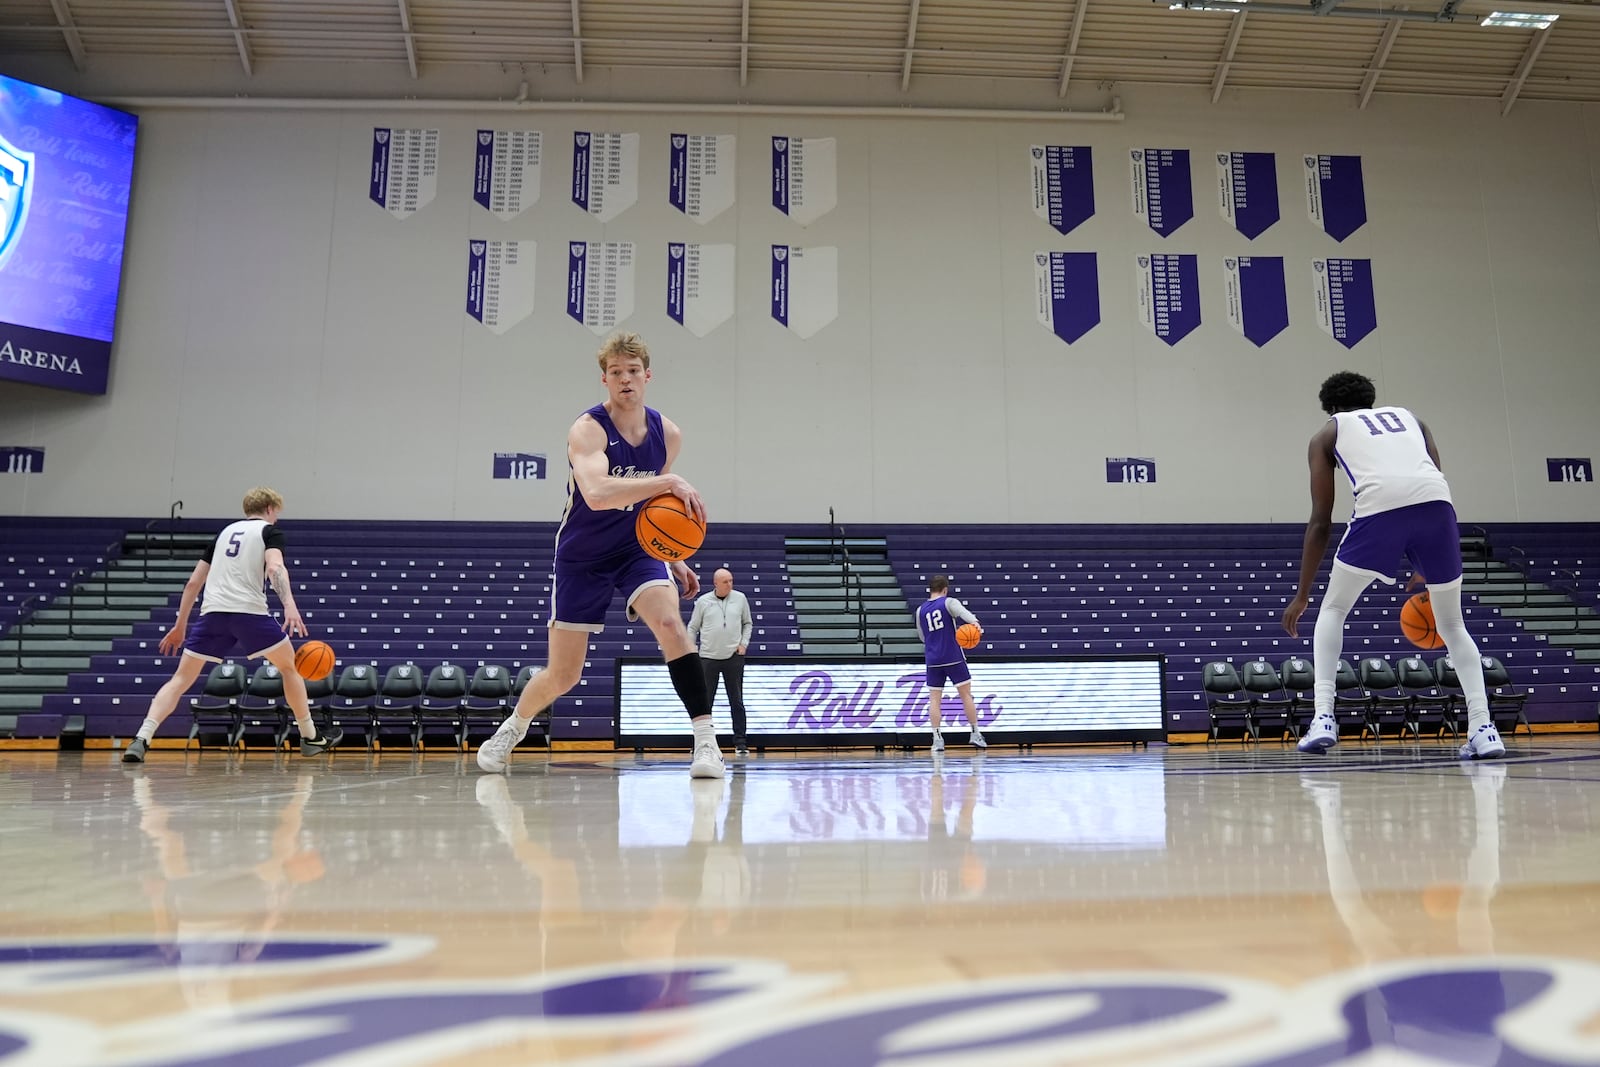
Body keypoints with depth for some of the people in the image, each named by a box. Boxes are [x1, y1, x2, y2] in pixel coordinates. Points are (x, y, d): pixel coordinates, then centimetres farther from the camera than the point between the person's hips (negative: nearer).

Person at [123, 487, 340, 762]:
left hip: (212, 612, 4)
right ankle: (310, 738, 17)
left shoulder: (226, 531, 26)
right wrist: (289, 604, -28)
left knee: (181, 679, 8)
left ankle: (141, 740, -9)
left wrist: (180, 625, 29)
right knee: (289, 667, 13)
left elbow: (193, 582, 24)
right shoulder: (269, 531, 10)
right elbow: (275, 567, -13)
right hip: (249, 610, -4)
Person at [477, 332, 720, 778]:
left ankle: (706, 742, -21)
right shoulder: (587, 430, -21)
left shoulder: (667, 434, -4)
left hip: (638, 549, 3)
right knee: (563, 675, 4)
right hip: (582, 558, -3)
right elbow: (596, 494, -41)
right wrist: (669, 482, -47)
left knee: (670, 623, -26)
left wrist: (674, 561, 9)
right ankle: (512, 728, 36)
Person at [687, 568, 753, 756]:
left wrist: (744, 643, 1)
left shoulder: (740, 598, 4)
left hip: (734, 657, 1)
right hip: (708, 657, -1)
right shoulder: (703, 601, 0)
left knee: (737, 702, 4)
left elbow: (747, 623, 14)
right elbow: (693, 627, 8)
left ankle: (740, 743, 10)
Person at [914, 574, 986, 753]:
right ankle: (975, 734, 12)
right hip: (954, 658, -3)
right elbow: (962, 612, -25)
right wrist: (974, 622, -44)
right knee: (966, 695, 7)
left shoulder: (921, 609, 11)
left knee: (934, 699, 4)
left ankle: (937, 739, -4)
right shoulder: (948, 602, -2)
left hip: (933, 660, 3)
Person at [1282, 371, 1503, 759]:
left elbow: (1320, 522, 20)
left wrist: (1302, 595, 24)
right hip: (1436, 502, 3)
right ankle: (1483, 728, 8)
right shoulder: (1408, 416, 35)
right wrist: (1428, 569, 34)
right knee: (1451, 625, 21)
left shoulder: (1327, 434, 25)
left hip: (1379, 507, -3)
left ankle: (1323, 718, 4)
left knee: (1332, 610, 18)